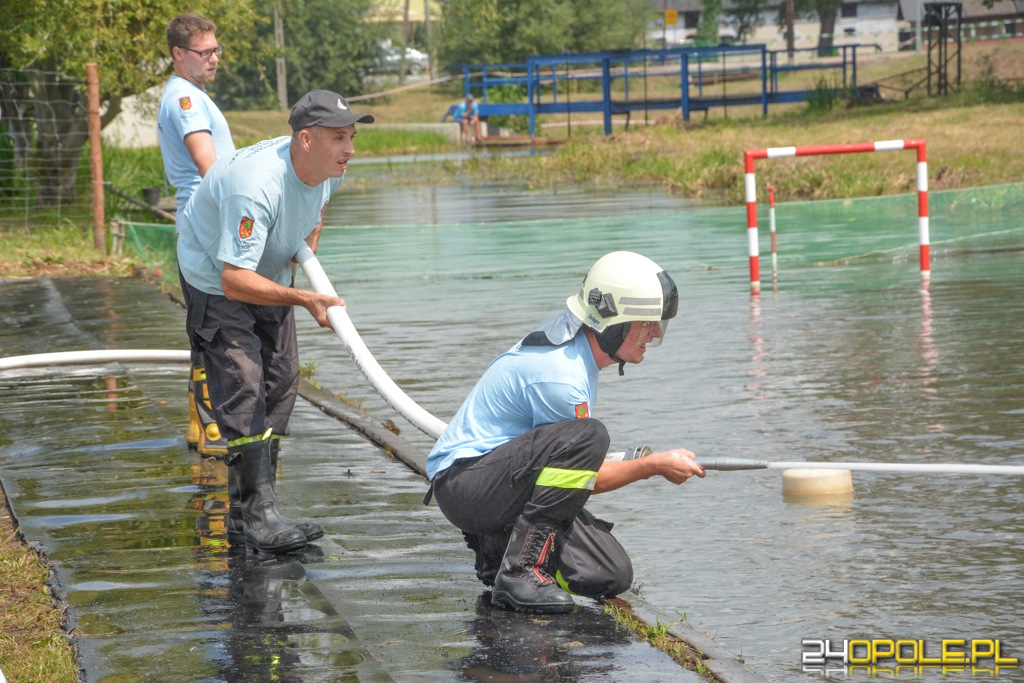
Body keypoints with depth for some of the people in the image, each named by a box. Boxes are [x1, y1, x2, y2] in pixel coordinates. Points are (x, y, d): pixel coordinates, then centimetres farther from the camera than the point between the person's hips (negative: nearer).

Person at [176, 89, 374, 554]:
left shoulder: (327, 169, -13)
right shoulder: (257, 185, -39)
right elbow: (234, 280, -41)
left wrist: (307, 252, 0)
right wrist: (305, 300, -44)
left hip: (270, 276, 8)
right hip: (215, 281, -8)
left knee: (280, 384, 6)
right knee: (242, 388, -19)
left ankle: (244, 509, 15)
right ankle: (260, 518, -24)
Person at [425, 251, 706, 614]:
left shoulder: (571, 339, 4)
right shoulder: (560, 375, -25)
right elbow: (584, 471, -14)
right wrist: (655, 465, -7)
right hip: (462, 483, -9)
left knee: (611, 577, -5)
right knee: (587, 435, -33)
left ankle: (498, 546, 14)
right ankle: (519, 570, -26)